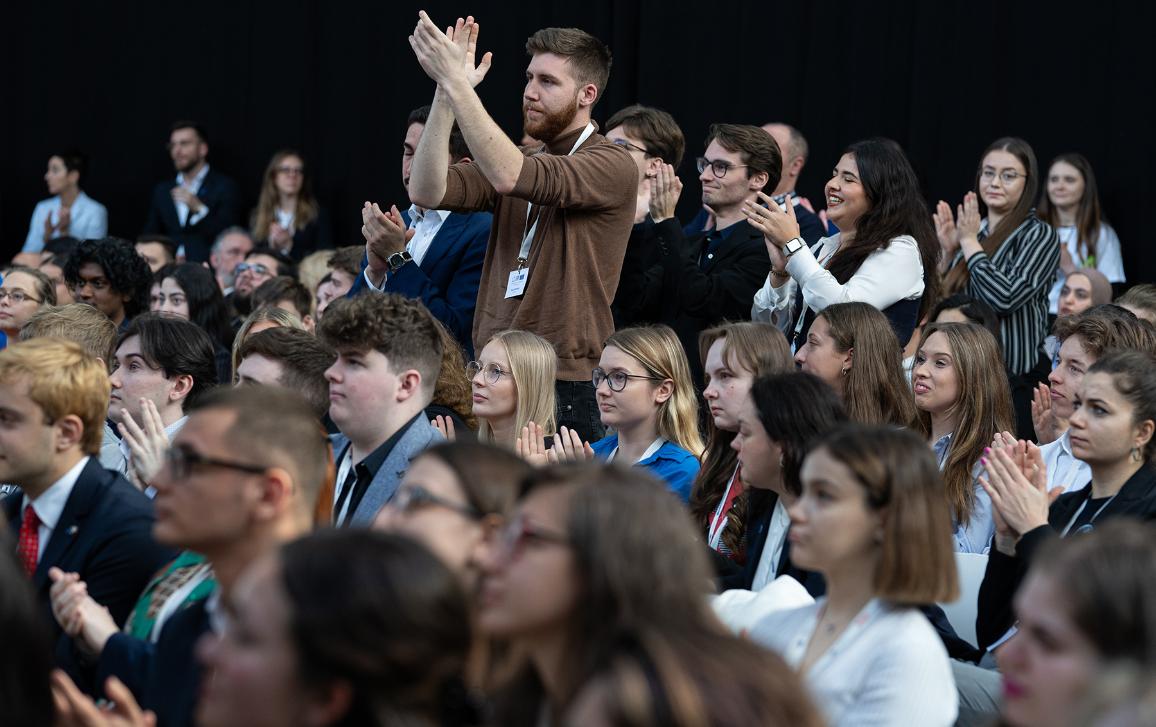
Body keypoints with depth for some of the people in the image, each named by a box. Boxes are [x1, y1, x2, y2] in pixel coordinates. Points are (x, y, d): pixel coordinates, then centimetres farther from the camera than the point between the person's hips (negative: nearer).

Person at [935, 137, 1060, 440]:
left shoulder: (1039, 235, -6)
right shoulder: (969, 228, 12)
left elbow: (1005, 298, -21)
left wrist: (970, 244, -12)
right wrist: (947, 252, -1)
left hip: (1016, 379, -6)